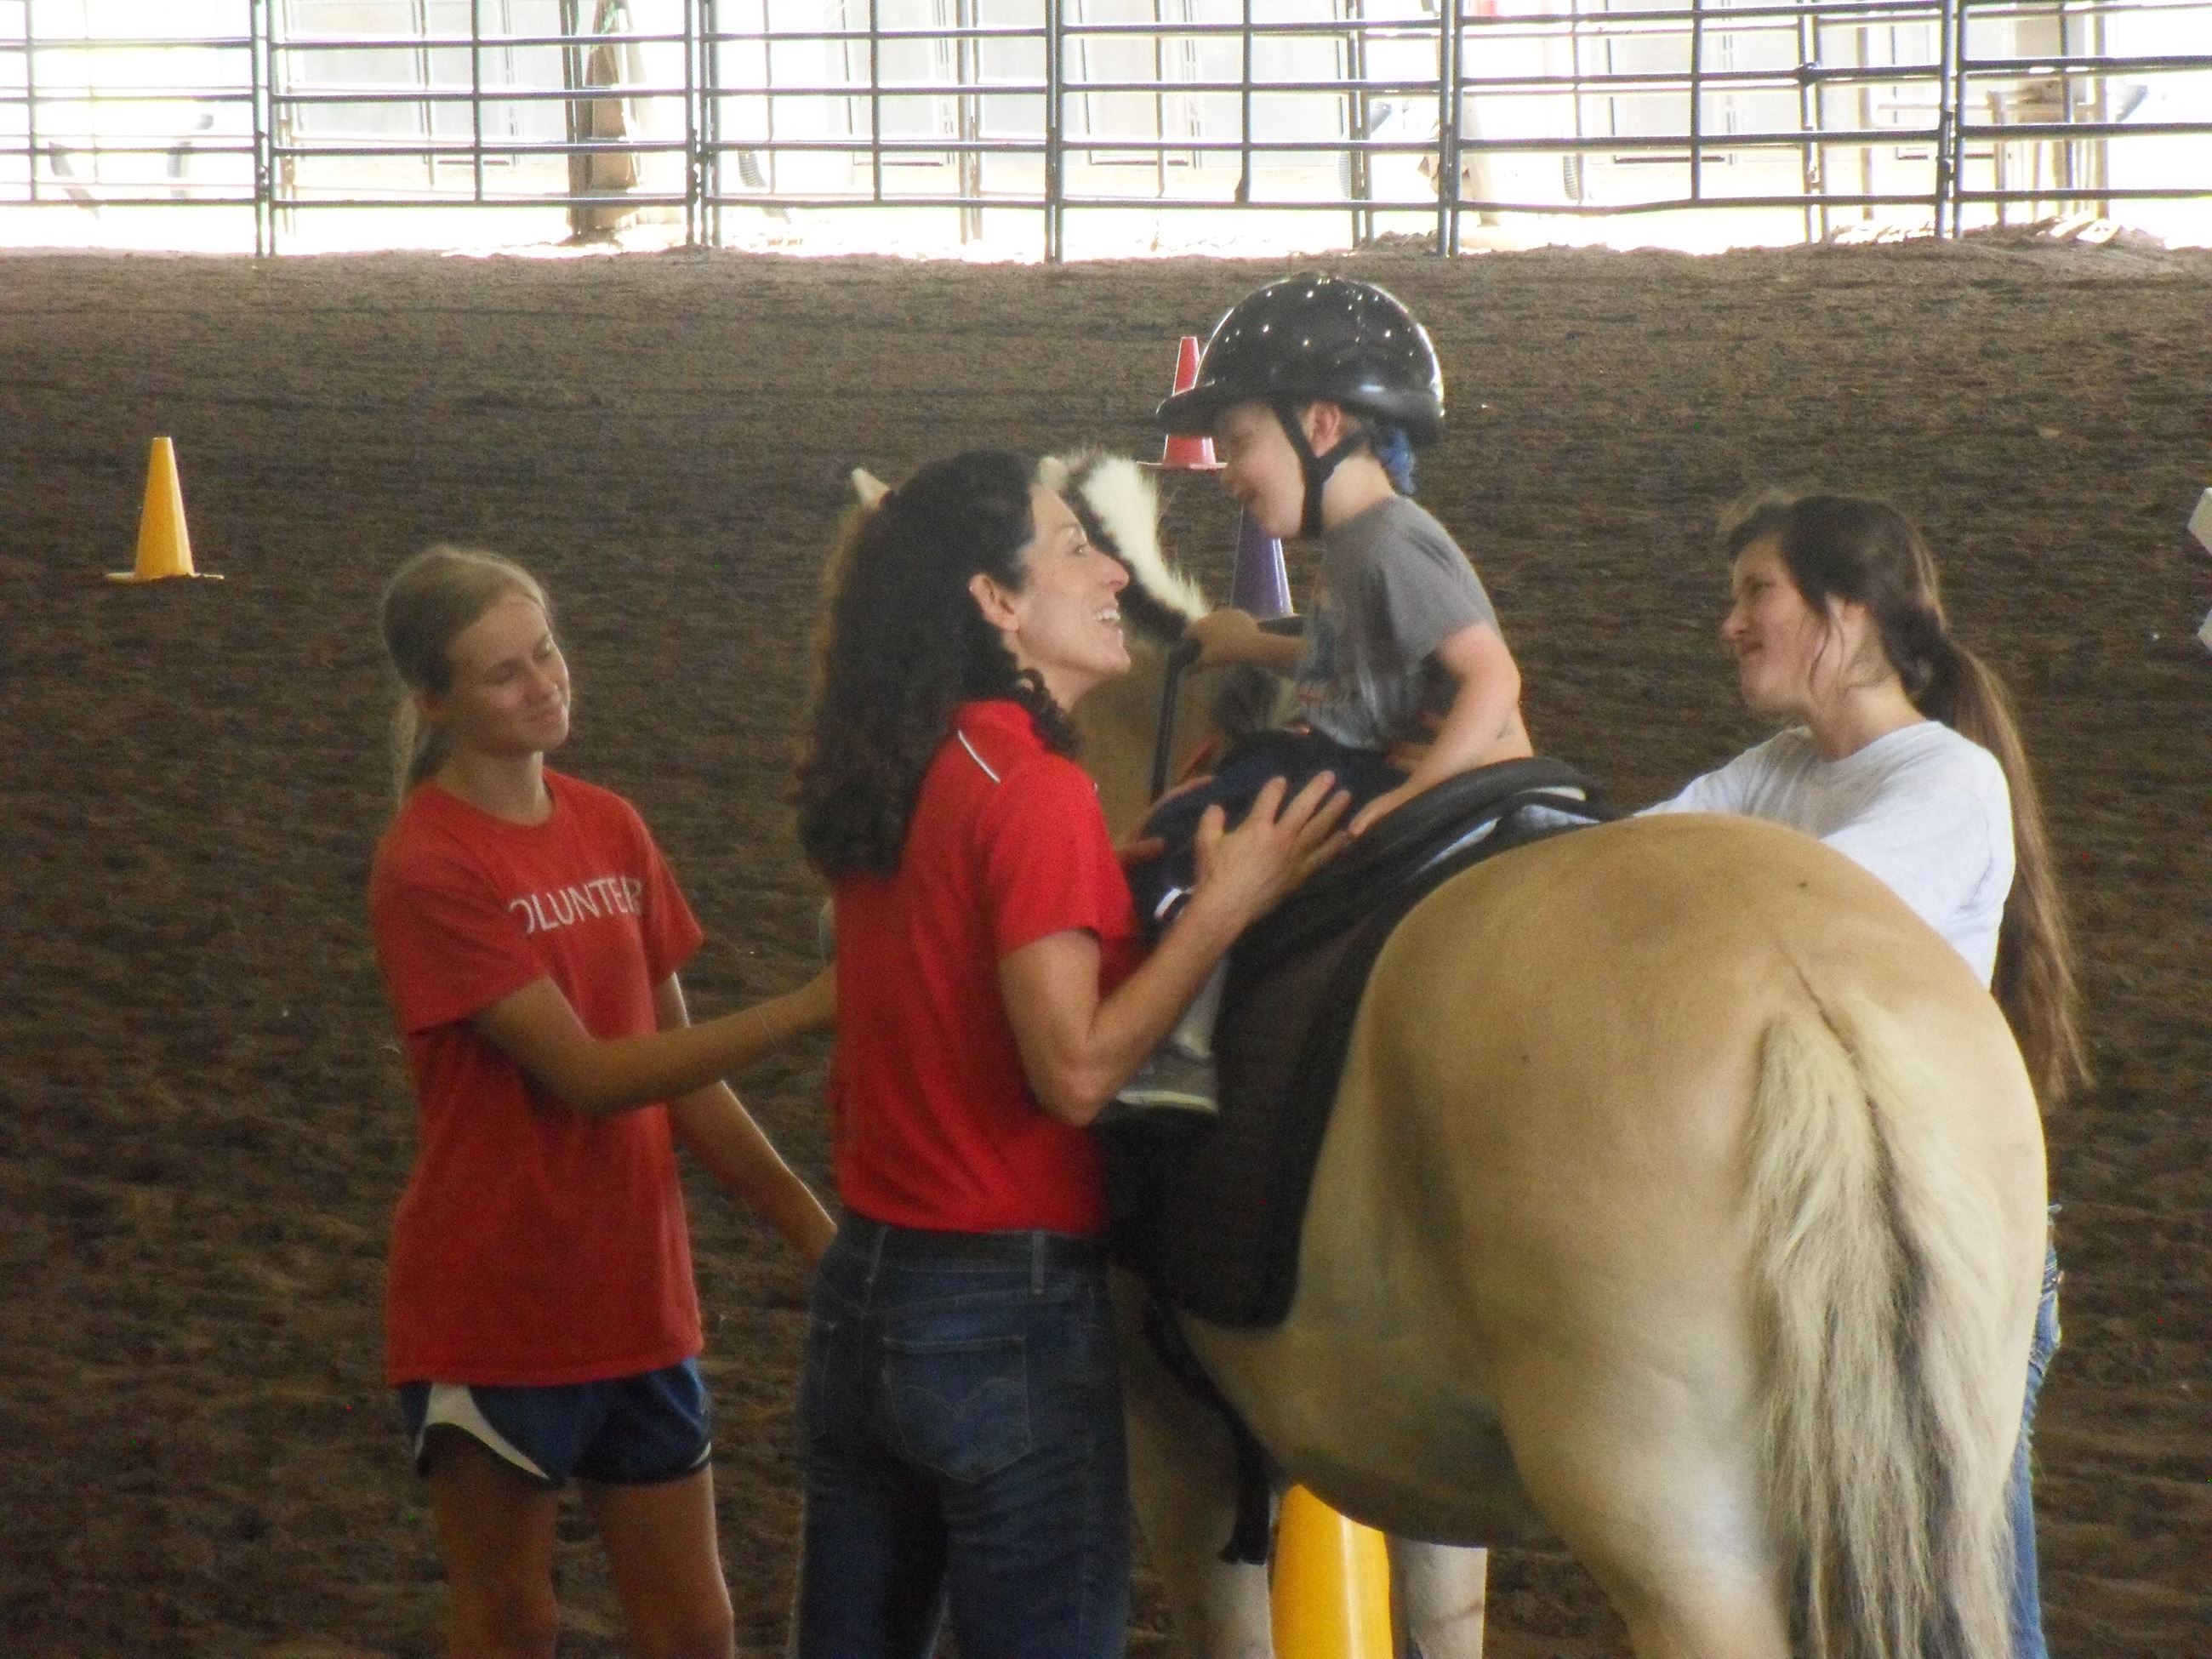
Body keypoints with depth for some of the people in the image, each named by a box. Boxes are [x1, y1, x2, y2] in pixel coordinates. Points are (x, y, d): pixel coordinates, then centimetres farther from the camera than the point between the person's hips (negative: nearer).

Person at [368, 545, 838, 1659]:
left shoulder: (612, 832, 5)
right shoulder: (428, 868, -15)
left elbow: (679, 1070, 10)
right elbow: (586, 1075, -21)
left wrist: (815, 1228, 3)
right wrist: (806, 1010, -25)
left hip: (636, 1303, 6)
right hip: (494, 1317, -6)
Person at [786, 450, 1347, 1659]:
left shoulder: (900, 777, 7)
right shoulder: (1036, 794, -16)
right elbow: (1076, 1070, -22)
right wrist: (1227, 900, -16)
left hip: (861, 1291, 8)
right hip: (1012, 1313, -8)